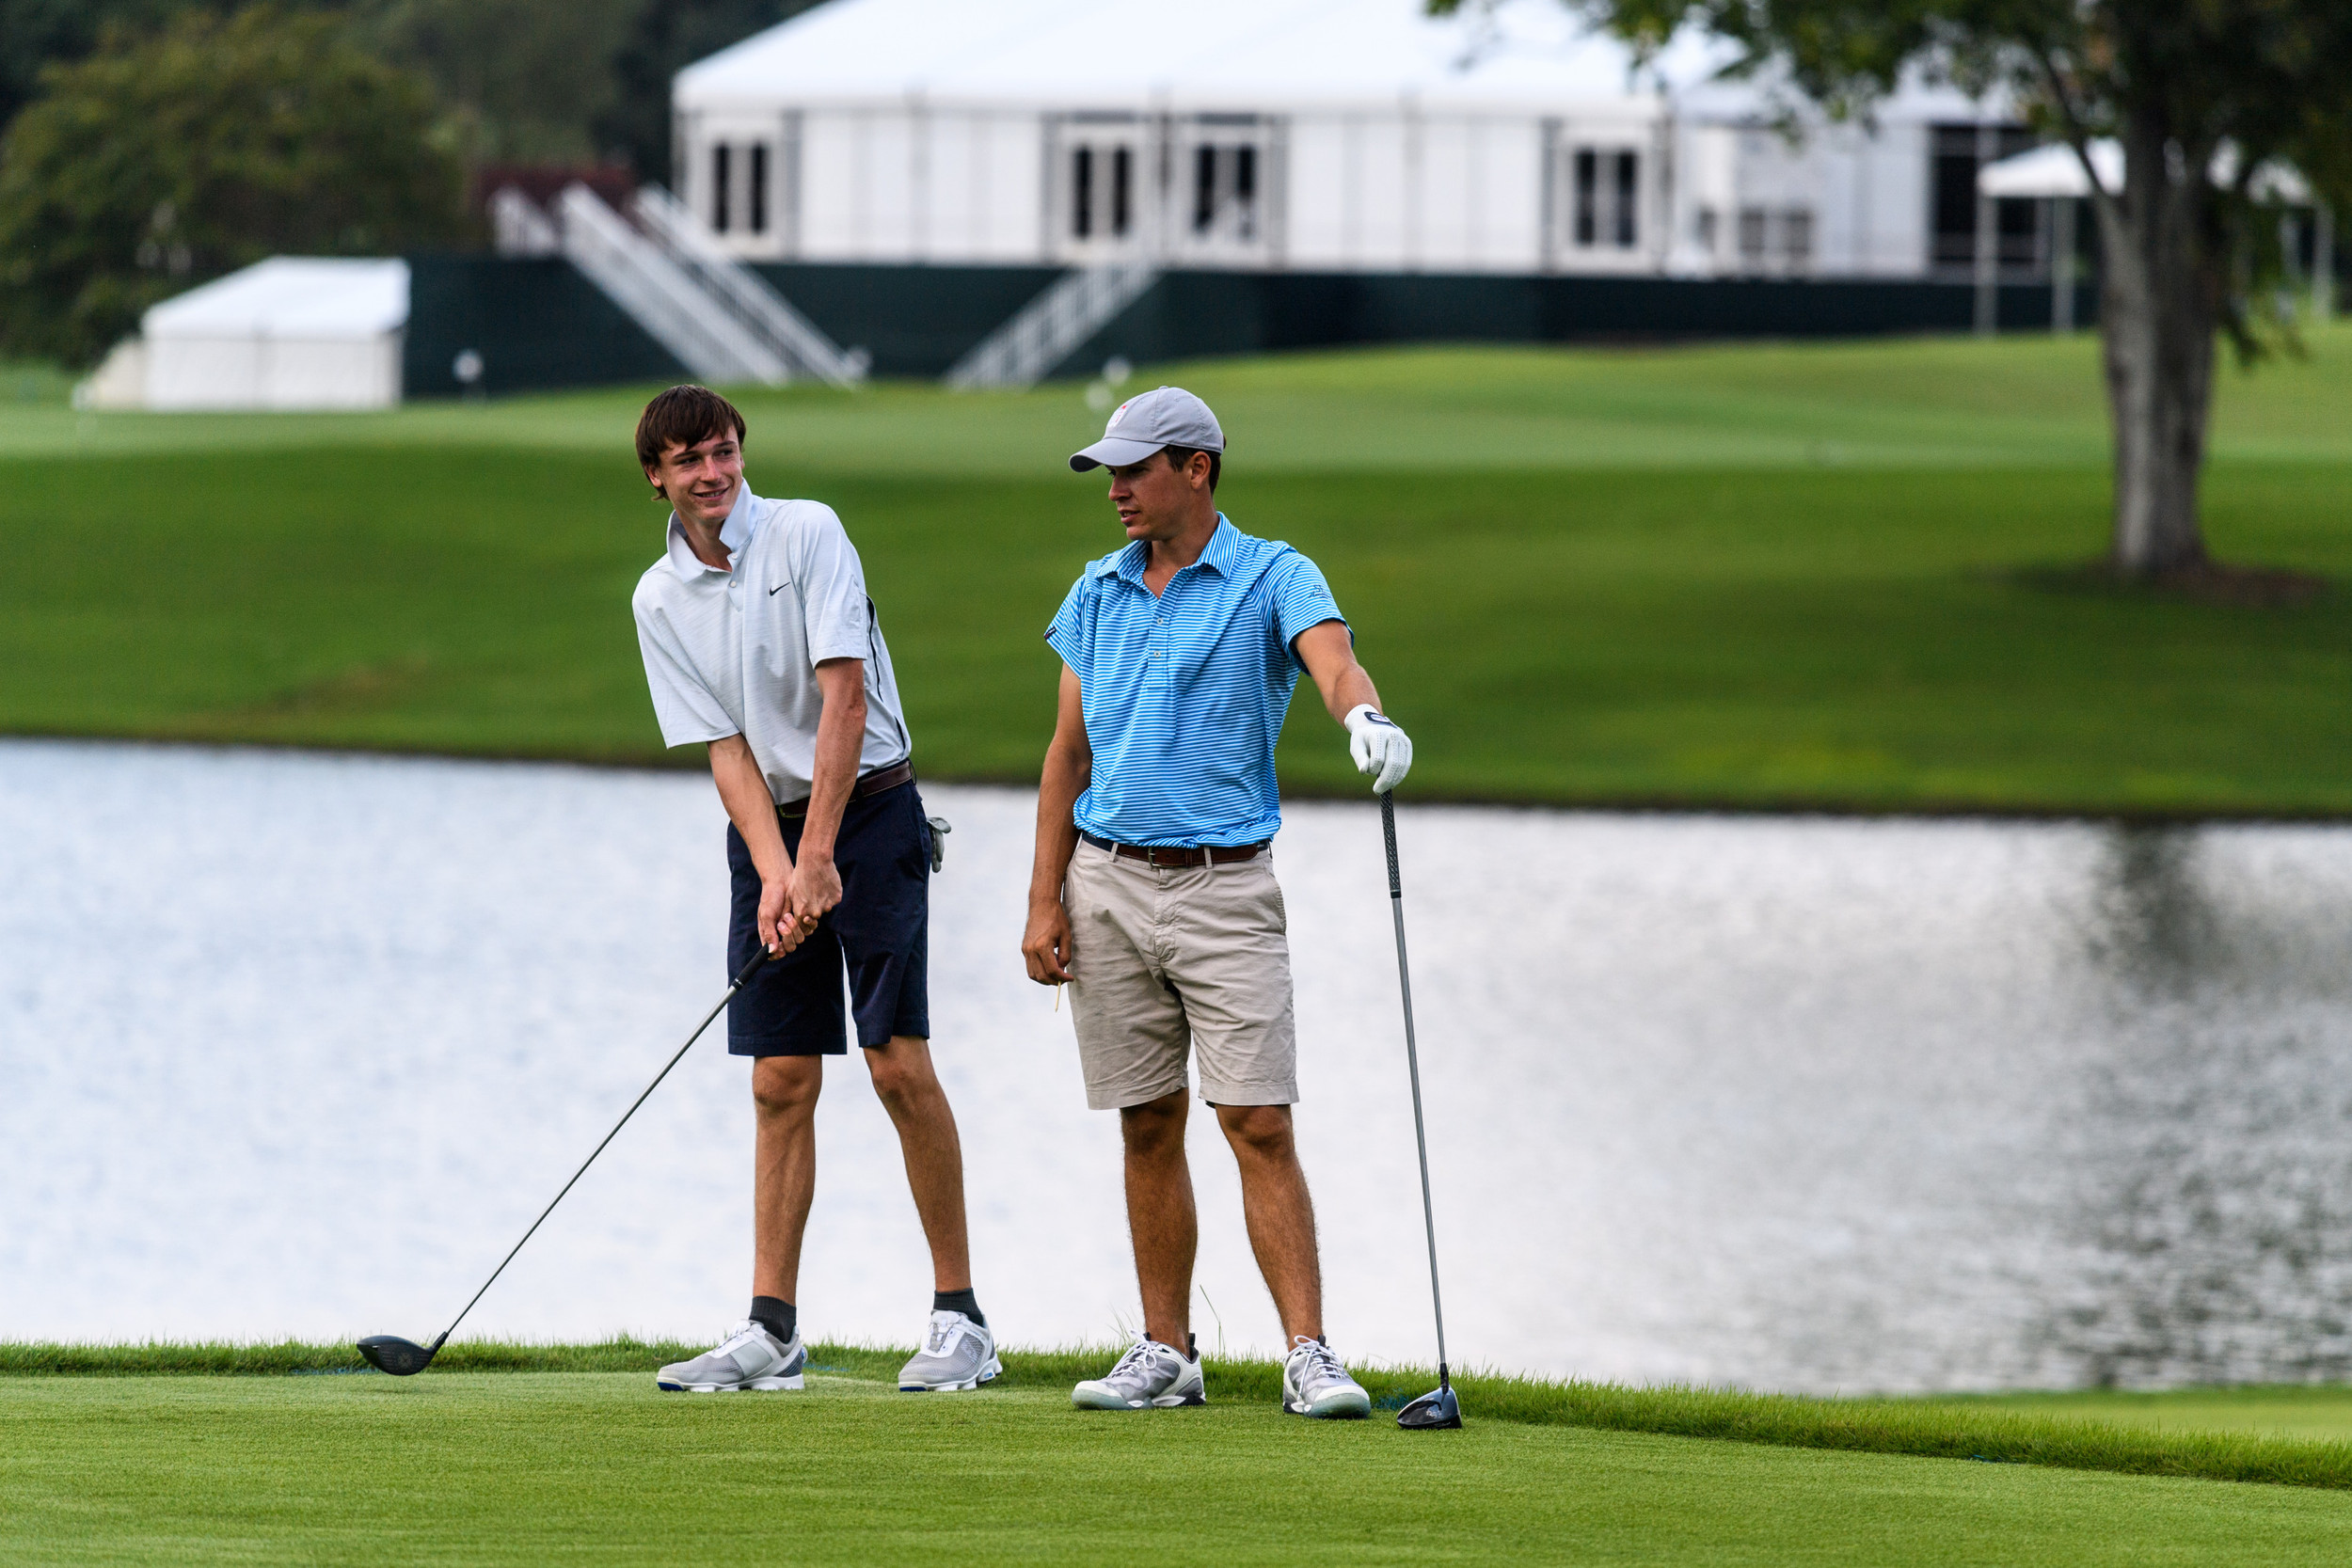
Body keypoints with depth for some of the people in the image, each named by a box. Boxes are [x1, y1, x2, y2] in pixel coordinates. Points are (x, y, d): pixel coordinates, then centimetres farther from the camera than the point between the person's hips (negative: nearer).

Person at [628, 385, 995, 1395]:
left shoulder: (808, 534, -8)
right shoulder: (659, 601, 5)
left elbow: (844, 694, -15)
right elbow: (726, 746, 0)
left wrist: (818, 856, -20)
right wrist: (774, 874, -14)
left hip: (868, 810, -4)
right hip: (768, 828, 4)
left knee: (898, 1063, -11)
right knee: (780, 1082, 2)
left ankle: (960, 1316, -7)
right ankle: (772, 1332, 2)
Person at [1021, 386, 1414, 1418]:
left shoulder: (1272, 580, -4)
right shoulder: (1097, 595, 12)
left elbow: (1331, 656, -24)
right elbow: (1068, 754, 13)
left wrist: (1365, 715, -48)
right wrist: (1045, 901, 5)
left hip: (1224, 887, -4)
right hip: (1108, 882, 4)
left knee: (1259, 1127, -10)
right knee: (1148, 1129, 7)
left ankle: (1309, 1358, -12)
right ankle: (1165, 1353, 13)